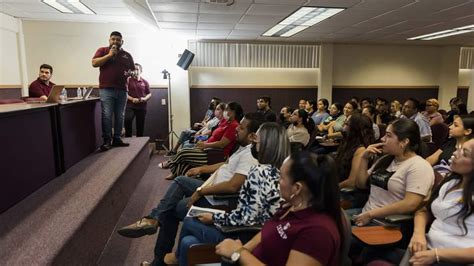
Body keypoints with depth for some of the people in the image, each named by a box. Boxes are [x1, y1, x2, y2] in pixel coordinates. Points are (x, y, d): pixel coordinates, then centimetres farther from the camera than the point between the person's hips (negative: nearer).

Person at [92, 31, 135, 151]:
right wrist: (109, 55, -8)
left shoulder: (127, 55, 17)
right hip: (107, 89, -3)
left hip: (122, 90, 4)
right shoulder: (102, 50, 9)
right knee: (107, 115, -9)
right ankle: (106, 140, -5)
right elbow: (94, 63, -5)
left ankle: (117, 139, 13)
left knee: (120, 116, 5)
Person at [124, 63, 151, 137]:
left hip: (142, 106, 2)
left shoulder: (145, 82, 9)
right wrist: (132, 99, -17)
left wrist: (145, 99, -8)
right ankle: (128, 139, -10)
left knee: (140, 126, 6)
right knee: (127, 120, -26)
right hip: (130, 105, -2)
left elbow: (149, 94, 12)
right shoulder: (128, 80, 2)